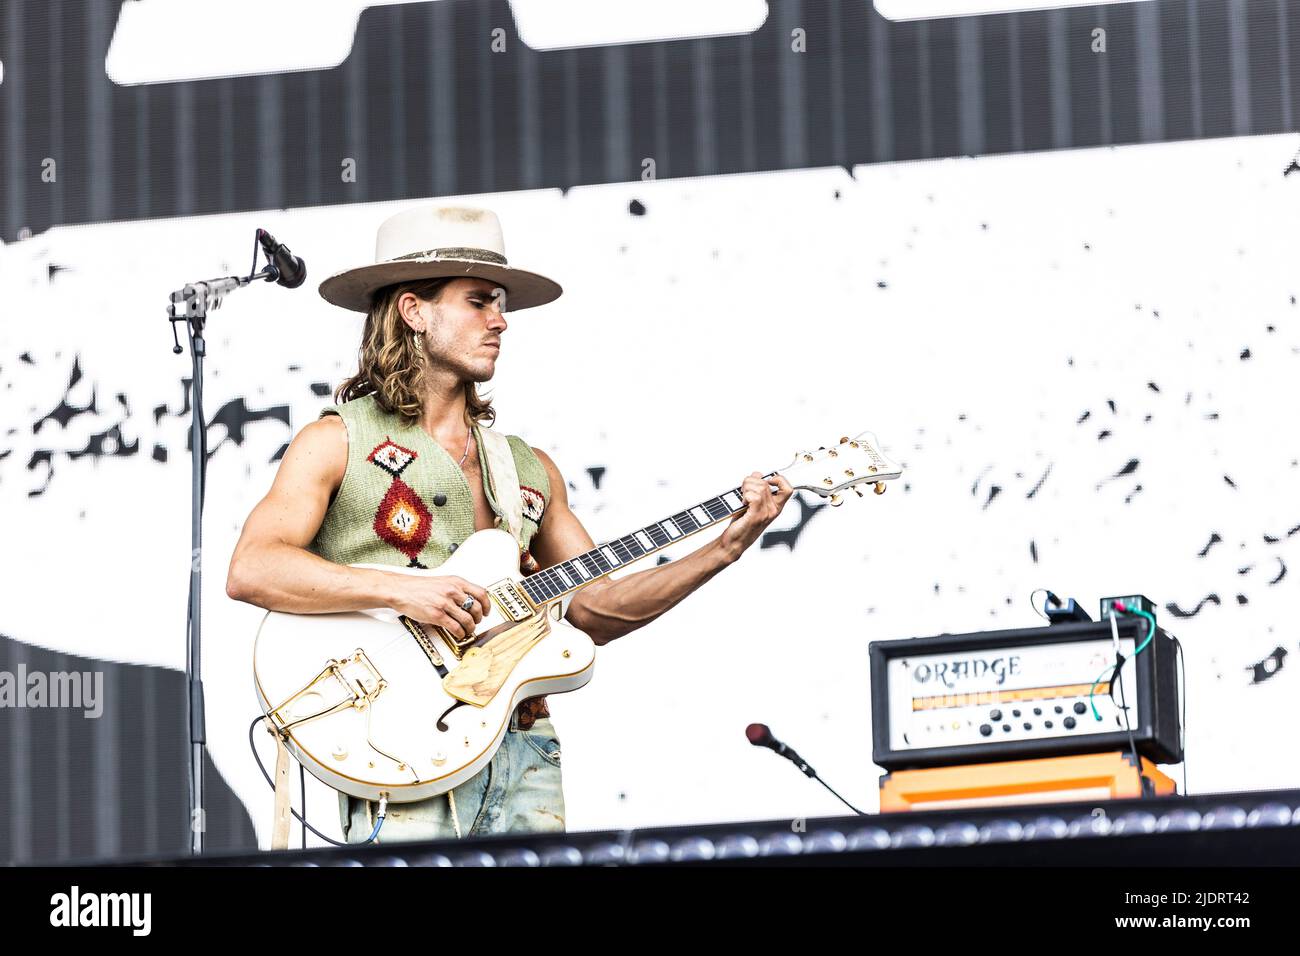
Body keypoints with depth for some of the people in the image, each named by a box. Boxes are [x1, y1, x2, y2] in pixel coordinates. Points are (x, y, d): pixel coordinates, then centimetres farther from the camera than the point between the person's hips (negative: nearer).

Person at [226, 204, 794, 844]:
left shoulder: (530, 469, 21)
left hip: (523, 761, 5)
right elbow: (249, 571, -10)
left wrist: (721, 550, 7)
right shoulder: (338, 443, 3)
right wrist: (400, 589, -19)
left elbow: (597, 610, 18)